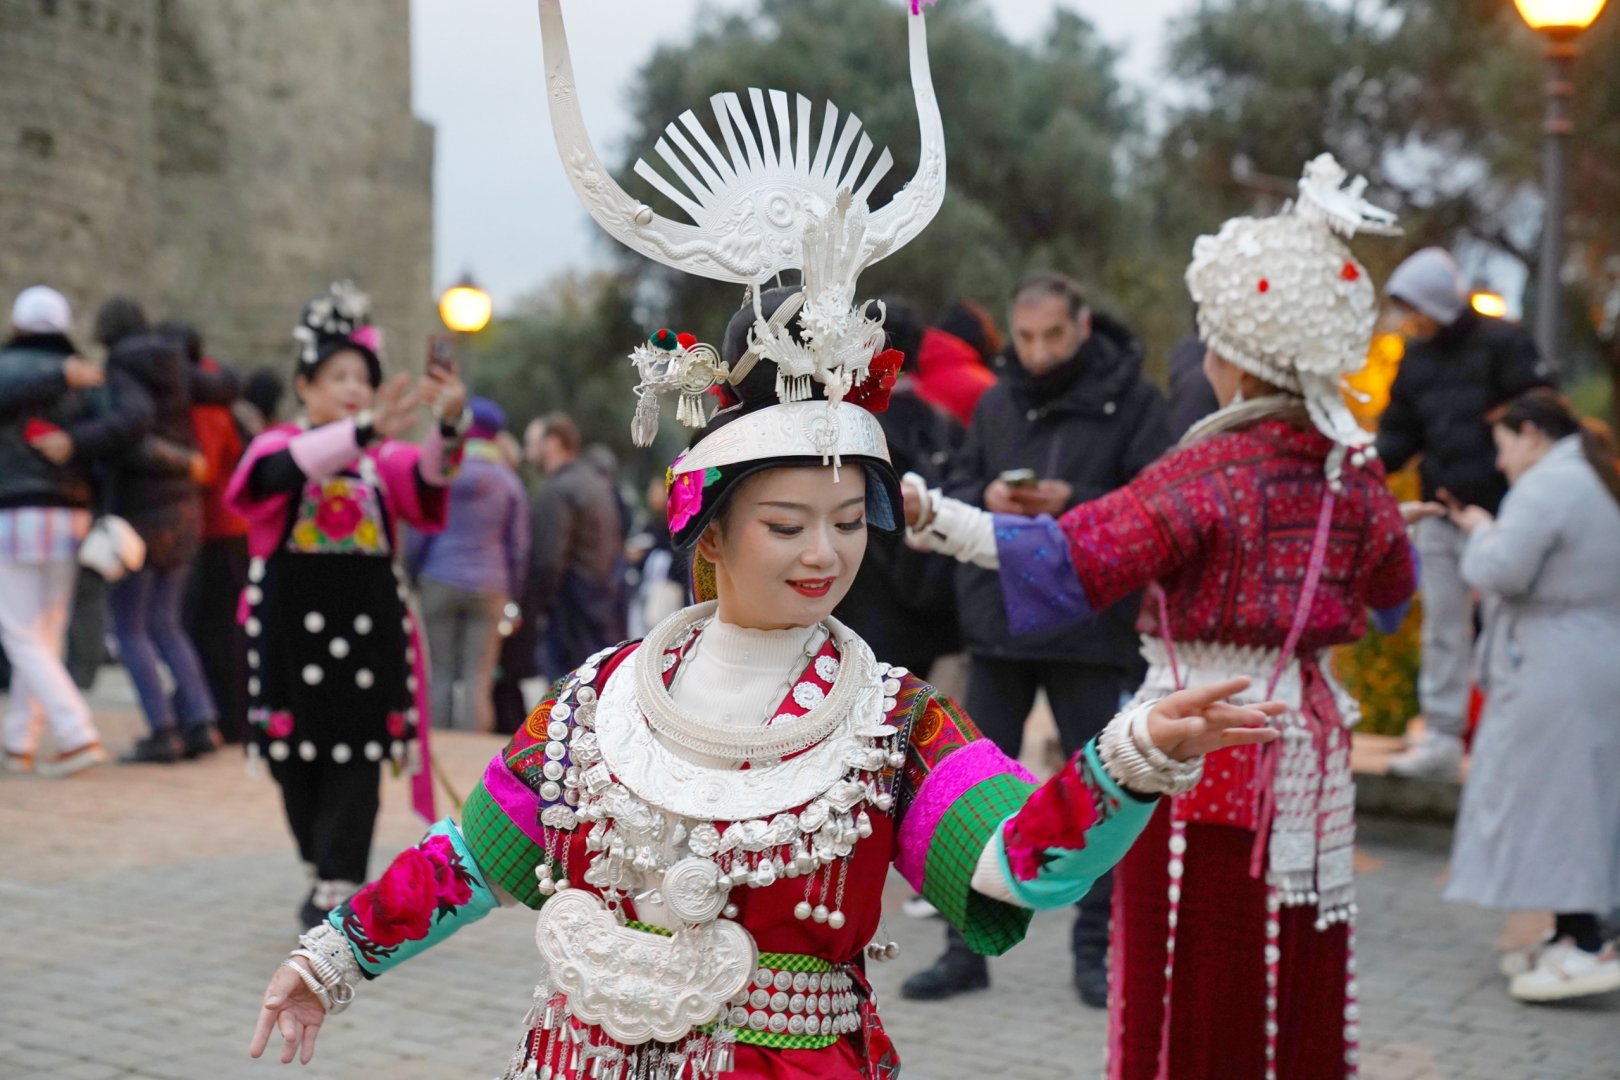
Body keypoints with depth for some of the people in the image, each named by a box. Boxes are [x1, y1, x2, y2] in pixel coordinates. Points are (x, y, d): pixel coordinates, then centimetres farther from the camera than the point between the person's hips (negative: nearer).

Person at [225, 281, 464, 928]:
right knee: (297, 760, 6)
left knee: (356, 759, -4)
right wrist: (366, 429, -40)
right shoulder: (277, 446, 1)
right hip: (293, 626, -1)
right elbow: (288, 471, -24)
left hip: (367, 627, 1)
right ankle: (323, 875, 23)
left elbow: (427, 476, -16)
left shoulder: (386, 459, 6)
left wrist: (449, 424, -38)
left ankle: (336, 892, -3)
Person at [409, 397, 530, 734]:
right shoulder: (509, 482, 5)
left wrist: (414, 578, 13)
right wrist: (514, 593, 13)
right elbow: (518, 545, 5)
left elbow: (418, 534, 2)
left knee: (440, 673, 6)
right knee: (479, 678, 0)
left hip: (439, 583, 0)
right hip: (490, 588, 0)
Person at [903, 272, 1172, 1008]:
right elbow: (954, 489, 12)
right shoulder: (997, 402, 11)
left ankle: (1095, 948, 19)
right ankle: (966, 946, 18)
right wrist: (985, 499, -10)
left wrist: (1073, 503, -22)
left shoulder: (1131, 399, -3)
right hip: (996, 622, 4)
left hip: (1091, 628, -4)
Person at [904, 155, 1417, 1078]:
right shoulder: (1356, 470, 3)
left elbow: (1068, 559, -25)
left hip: (1204, 744, -6)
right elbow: (1393, 588, 21)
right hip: (1310, 747, 6)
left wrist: (931, 514, -28)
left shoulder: (1213, 472, -16)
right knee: (1295, 994, 15)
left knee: (1193, 1000, 4)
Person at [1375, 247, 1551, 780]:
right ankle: (1441, 738, 14)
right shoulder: (1416, 357, 10)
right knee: (1443, 630, 8)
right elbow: (1399, 432, 11)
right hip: (1440, 513, 6)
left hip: (1498, 512, -6)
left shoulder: (1502, 343, -9)